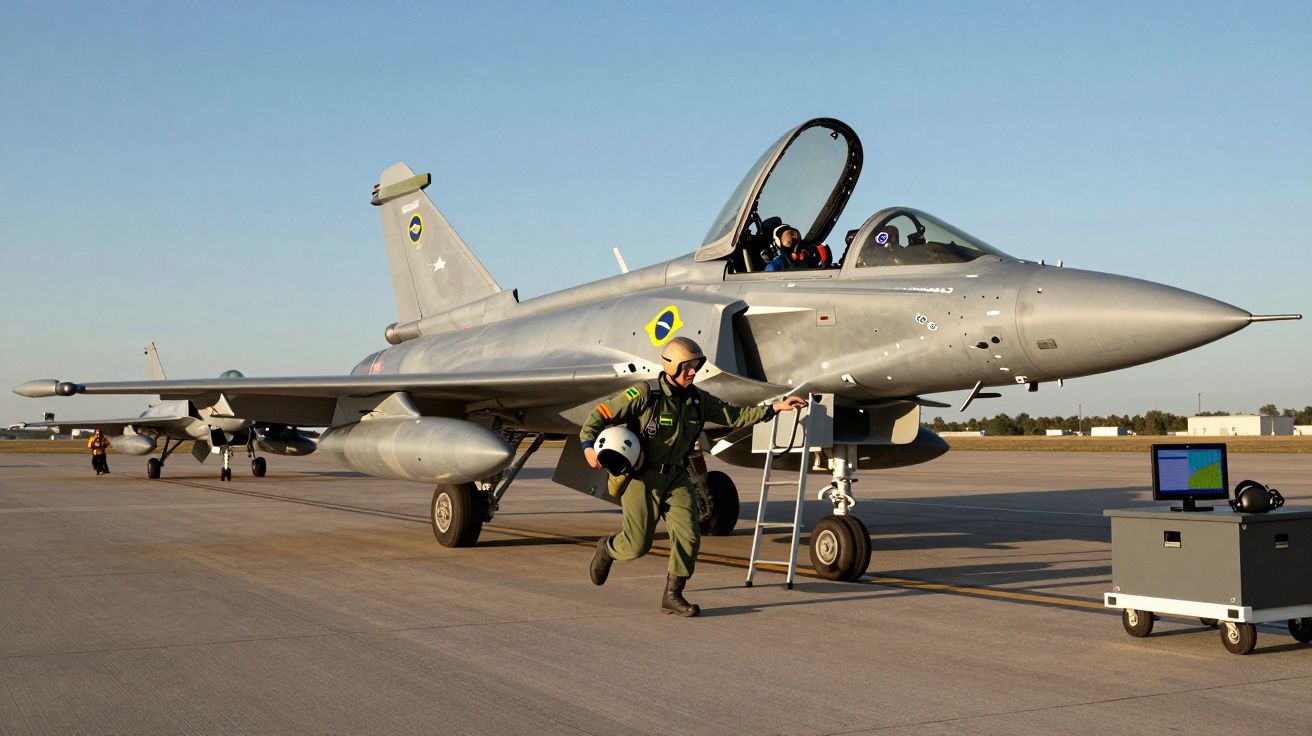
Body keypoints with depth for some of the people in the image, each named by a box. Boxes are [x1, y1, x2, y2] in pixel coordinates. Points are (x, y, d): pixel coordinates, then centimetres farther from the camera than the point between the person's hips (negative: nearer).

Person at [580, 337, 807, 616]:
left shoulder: (697, 399, 3)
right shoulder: (644, 395, -15)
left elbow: (734, 415, 9)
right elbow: (601, 414, -12)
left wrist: (775, 408, 2)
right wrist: (588, 445, -28)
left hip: (676, 478, 5)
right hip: (642, 478, -5)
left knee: (689, 536, -7)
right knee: (638, 544, -4)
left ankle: (673, 596, 7)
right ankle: (607, 548, 32)